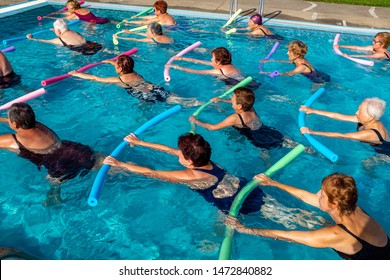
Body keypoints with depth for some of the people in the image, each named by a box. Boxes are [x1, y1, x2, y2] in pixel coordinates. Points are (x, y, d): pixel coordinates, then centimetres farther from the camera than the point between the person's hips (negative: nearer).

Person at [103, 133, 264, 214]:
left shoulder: (191, 176, -25)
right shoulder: (204, 161, -3)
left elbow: (151, 173, -20)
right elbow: (170, 150, 5)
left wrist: (119, 164, -11)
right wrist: (139, 143, 13)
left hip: (243, 204, -7)